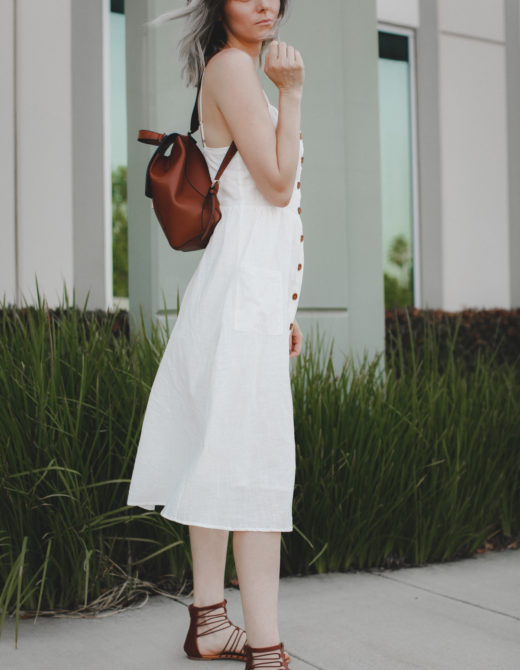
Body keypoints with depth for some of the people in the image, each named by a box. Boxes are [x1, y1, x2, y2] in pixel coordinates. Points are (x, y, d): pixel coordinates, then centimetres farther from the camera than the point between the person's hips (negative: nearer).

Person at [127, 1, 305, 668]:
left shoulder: (246, 72, 23)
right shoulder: (229, 65, -7)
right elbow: (277, 186, -12)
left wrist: (281, 308, 21)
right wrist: (292, 93, -10)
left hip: (255, 287, 10)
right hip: (243, 287, -10)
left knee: (216, 458, 10)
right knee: (255, 462, -11)